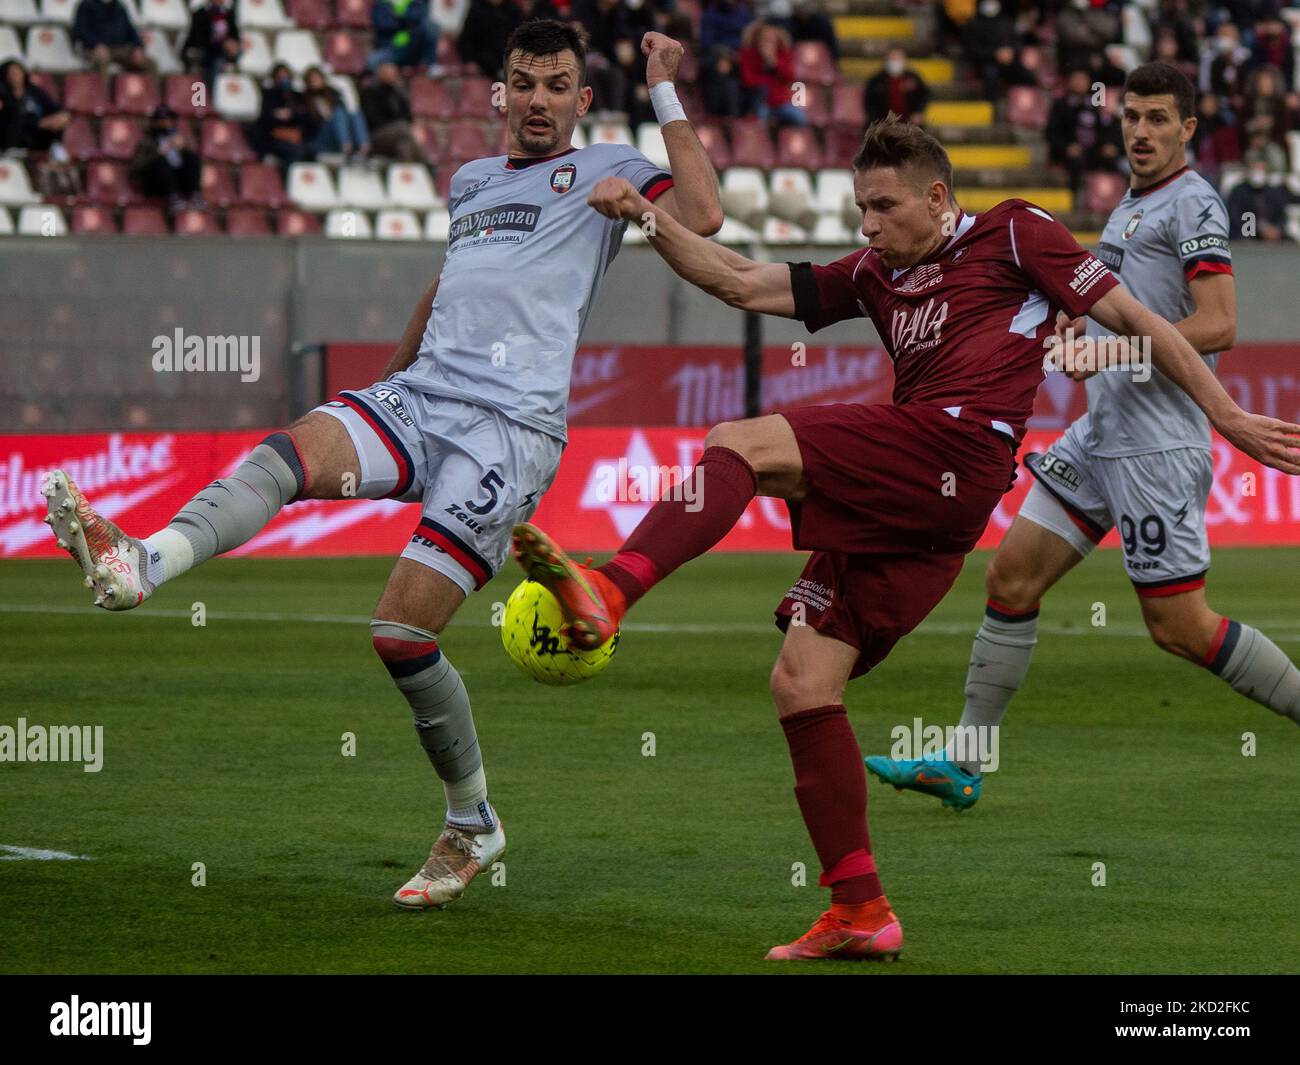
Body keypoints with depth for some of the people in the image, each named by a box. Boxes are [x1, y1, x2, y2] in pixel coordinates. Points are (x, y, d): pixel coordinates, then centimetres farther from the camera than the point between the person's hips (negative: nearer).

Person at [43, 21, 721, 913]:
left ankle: (473, 826, 4)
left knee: (402, 634, -14)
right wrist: (391, 375, 48)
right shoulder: (472, 180, 26)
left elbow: (701, 217, -9)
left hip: (511, 427, -6)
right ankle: (139, 565, -48)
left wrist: (669, 99, -5)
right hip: (416, 398, 6)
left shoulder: (606, 173, 8)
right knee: (285, 455, -26)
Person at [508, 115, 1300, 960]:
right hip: (897, 503, 8)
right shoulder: (874, 277, 28)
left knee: (740, 444, -23)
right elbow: (744, 284, 23)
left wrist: (1230, 418, 9)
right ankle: (861, 913, 4)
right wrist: (648, 218, 10)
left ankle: (607, 594, -44)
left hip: (956, 447, -8)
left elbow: (1137, 322, 11)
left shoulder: (1016, 234, 11)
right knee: (802, 684, 2)